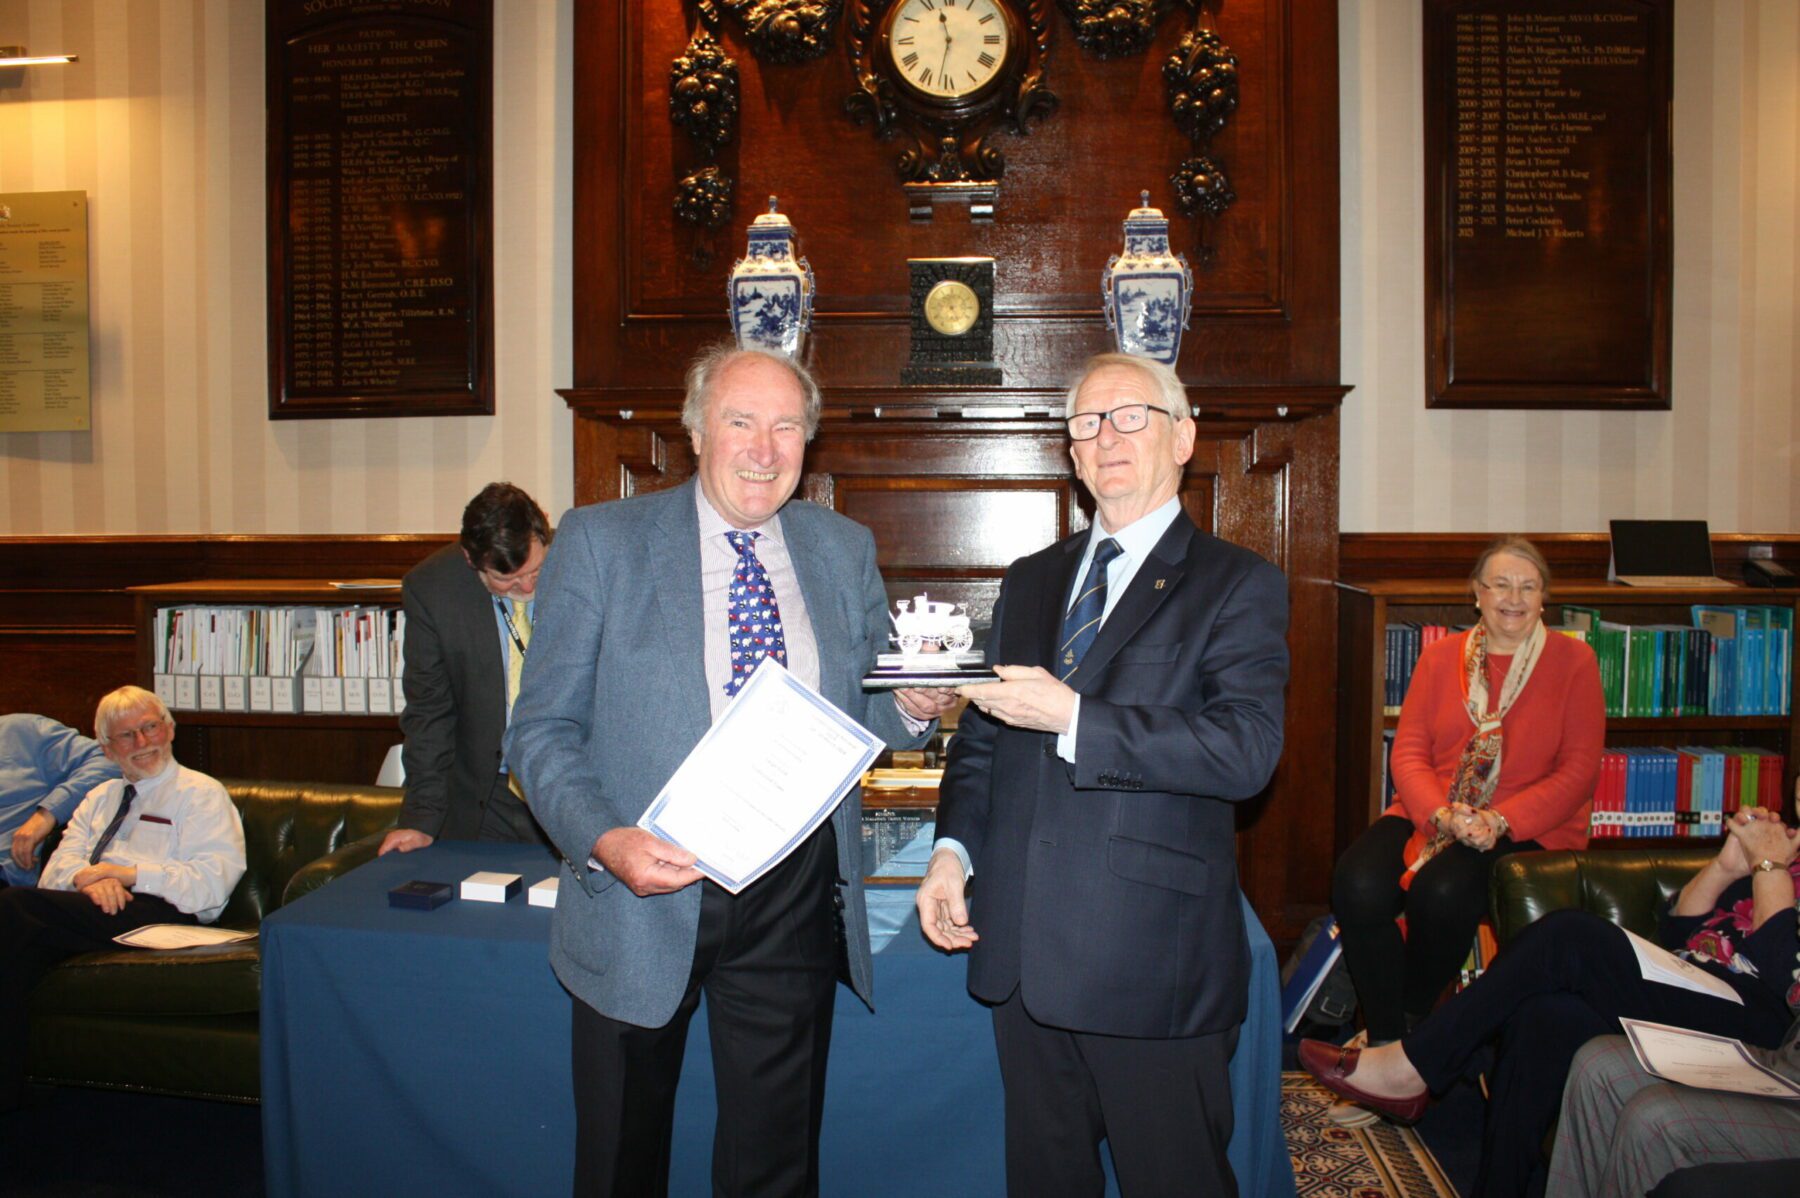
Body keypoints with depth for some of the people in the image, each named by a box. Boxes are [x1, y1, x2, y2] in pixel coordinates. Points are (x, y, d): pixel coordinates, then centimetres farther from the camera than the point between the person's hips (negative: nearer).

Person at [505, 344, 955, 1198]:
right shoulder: (600, 541, -3)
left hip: (795, 902, 2)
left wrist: (911, 705, -11)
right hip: (643, 898, -2)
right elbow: (543, 729, -4)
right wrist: (604, 840, -21)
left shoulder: (845, 550, 6)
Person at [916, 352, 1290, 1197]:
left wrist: (1073, 716, -22)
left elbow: (1248, 750, -17)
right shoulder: (1029, 583, 15)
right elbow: (980, 736, 18)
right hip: (1021, 950, 5)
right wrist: (952, 849, 2)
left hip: (1154, 961, -5)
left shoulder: (1238, 586, -3)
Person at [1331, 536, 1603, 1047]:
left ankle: (1412, 1019, -6)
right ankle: (1385, 1037, -11)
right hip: (1430, 815, 3)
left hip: (1528, 827, -2)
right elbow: (1407, 751, 5)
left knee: (1443, 890, -34)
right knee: (1358, 884, -28)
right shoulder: (1440, 656, 12)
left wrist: (1499, 820, -17)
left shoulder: (1573, 660, 4)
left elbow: (1579, 769, -3)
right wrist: (1444, 813, -15)